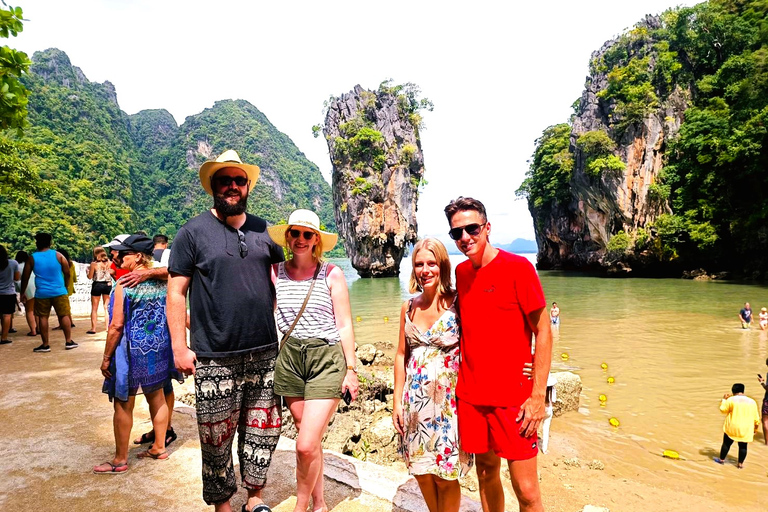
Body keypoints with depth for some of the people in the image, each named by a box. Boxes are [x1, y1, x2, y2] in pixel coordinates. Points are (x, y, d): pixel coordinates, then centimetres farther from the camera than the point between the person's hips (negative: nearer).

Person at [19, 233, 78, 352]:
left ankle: (45, 345, 11)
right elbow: (67, 273, 2)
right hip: (59, 291, 0)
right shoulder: (58, 255, -1)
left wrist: (22, 293, 16)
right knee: (64, 315, 5)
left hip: (41, 293, 0)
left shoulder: (32, 258, 0)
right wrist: (65, 286, 18)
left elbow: (25, 277, 4)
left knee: (43, 317, 7)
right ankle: (68, 341, 6)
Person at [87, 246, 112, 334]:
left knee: (94, 308, 8)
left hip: (97, 285, -2)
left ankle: (93, 328, 9)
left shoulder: (94, 263, -10)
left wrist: (88, 269, 11)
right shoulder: (108, 262, -4)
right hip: (107, 285, 2)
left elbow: (90, 277, -5)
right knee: (107, 308, 11)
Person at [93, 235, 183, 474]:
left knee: (123, 405, 7)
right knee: (157, 398, 17)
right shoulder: (162, 281, 0)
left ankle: (120, 460, 18)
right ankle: (159, 447, 30)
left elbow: (117, 326, -16)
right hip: (158, 351, 6)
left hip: (132, 352, -6)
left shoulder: (125, 285, -16)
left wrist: (106, 358, -8)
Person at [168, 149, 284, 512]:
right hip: (215, 358, -3)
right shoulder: (193, 232, -1)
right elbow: (176, 292, -2)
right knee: (217, 437, 8)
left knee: (264, 428, 11)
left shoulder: (263, 230, 10)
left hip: (264, 353, 4)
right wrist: (179, 347, -7)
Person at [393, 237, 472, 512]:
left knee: (445, 476, 6)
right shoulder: (409, 307, 4)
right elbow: (401, 354, 9)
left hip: (448, 399, -4)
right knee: (422, 472, 15)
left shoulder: (458, 304, -10)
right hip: (416, 399, 4)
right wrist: (397, 400, 8)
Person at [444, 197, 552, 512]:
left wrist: (538, 395, -12)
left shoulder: (517, 267, -10)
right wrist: (459, 384, 10)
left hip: (513, 398, -4)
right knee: (486, 474, 16)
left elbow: (543, 332, -8)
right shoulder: (461, 272, 6)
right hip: (471, 397, 5)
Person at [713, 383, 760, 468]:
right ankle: (740, 464, 15)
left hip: (733, 427, -3)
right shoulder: (752, 402, 2)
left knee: (727, 443, 10)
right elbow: (756, 418, 6)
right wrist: (755, 428, 18)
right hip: (746, 429, 3)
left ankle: (721, 459, 21)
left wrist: (724, 399, 11)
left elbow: (723, 409, 0)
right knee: (743, 446, 11)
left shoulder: (731, 400, -9)